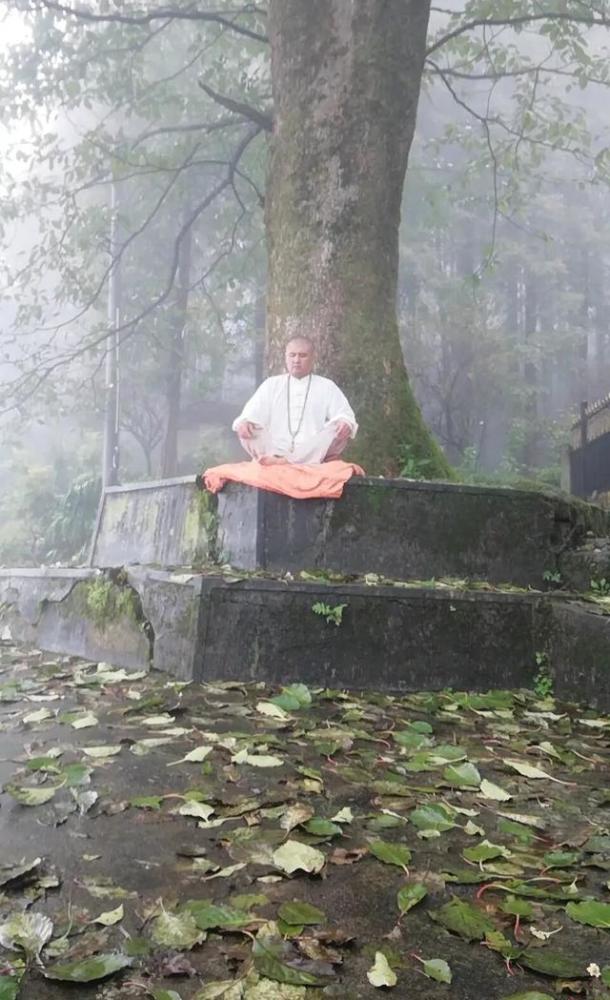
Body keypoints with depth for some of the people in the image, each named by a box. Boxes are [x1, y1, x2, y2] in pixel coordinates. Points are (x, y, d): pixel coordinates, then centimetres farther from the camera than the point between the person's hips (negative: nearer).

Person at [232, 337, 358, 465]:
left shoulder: (327, 387, 17)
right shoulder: (271, 384, 19)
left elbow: (344, 415, 5)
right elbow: (251, 414, 9)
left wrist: (346, 423, -22)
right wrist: (243, 422, -16)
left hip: (312, 456, -1)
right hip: (275, 452, 1)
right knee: (246, 428, -20)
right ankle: (272, 460, -46)